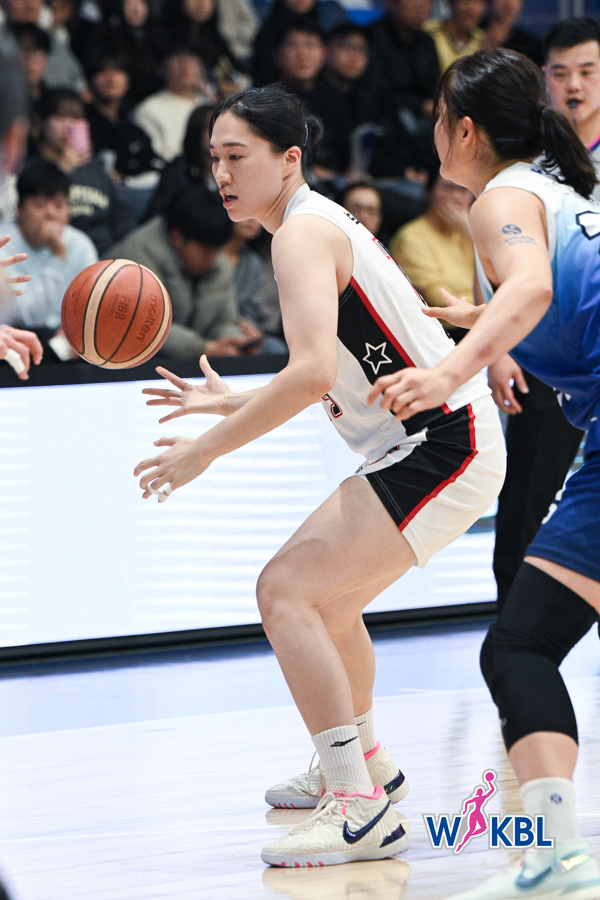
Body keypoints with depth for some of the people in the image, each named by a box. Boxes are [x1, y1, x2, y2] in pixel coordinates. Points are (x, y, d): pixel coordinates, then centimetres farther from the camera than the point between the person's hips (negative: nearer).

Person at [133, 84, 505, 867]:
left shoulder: (303, 233, -14)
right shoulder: (321, 224, 17)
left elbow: (314, 373, -27)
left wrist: (205, 449, -21)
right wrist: (228, 402, 22)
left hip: (442, 446, -11)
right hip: (430, 445, 11)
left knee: (287, 591, -17)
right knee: (327, 596, 27)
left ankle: (362, 810, -20)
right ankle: (364, 763, 46)